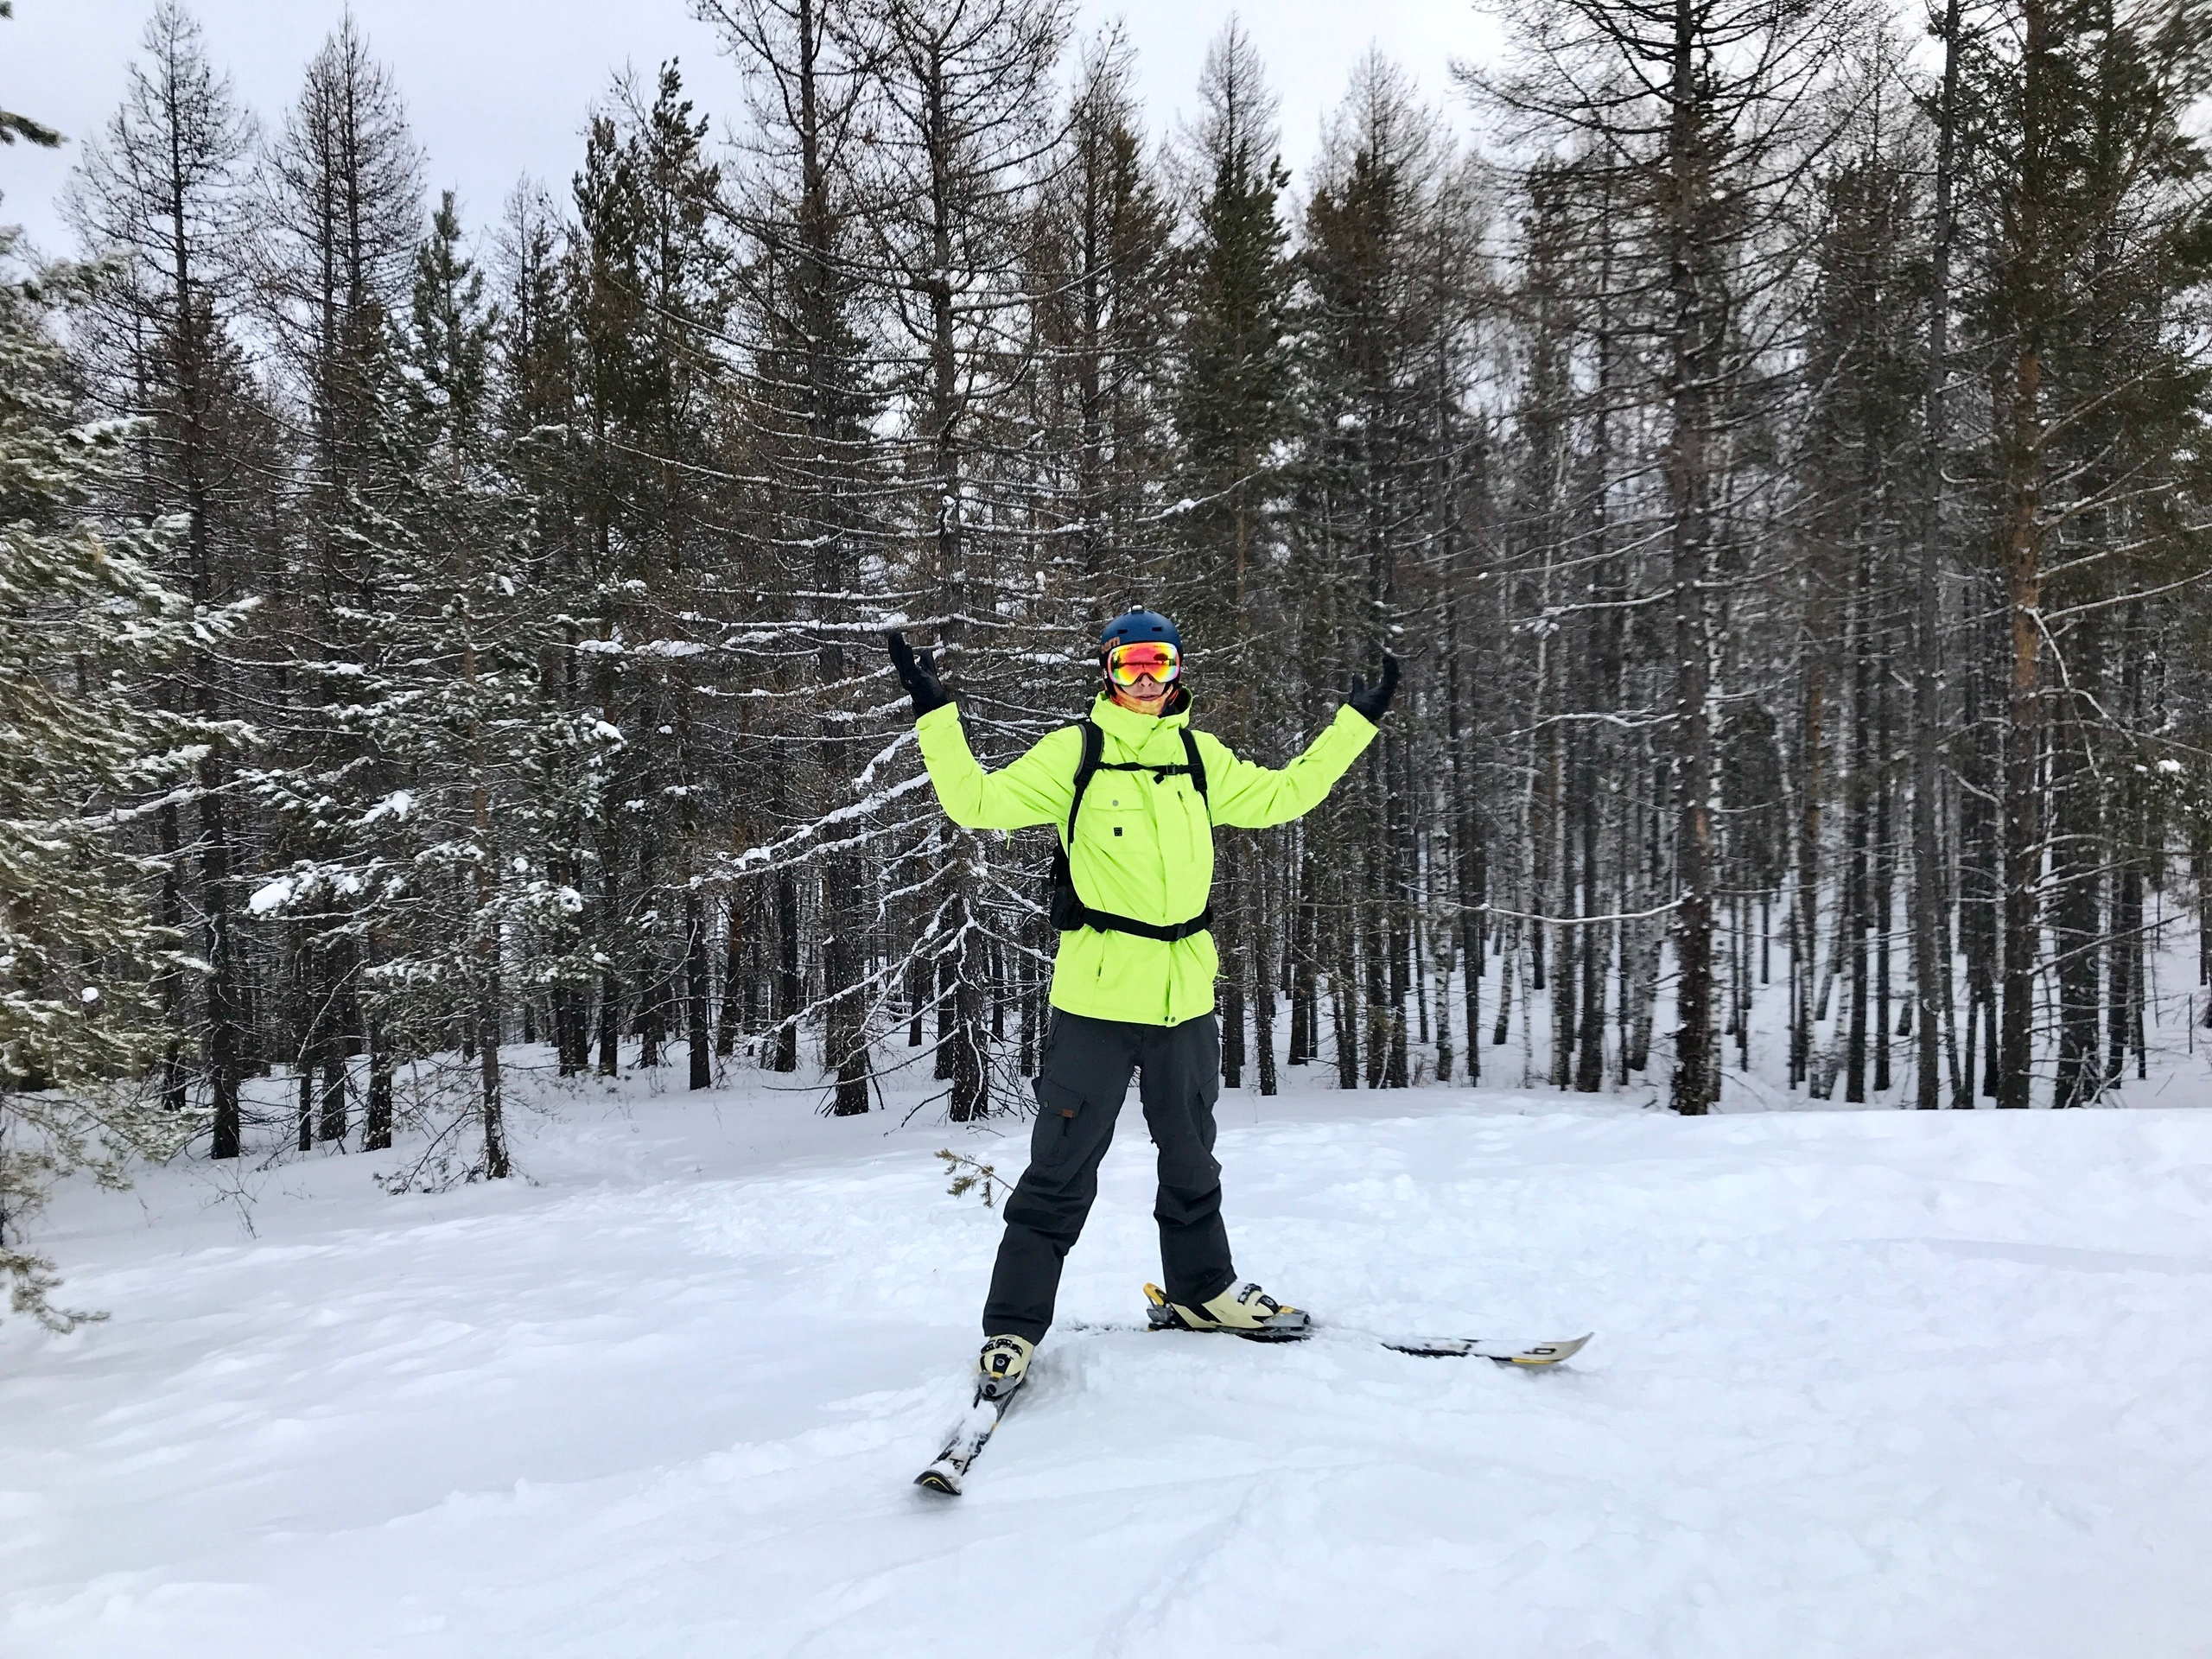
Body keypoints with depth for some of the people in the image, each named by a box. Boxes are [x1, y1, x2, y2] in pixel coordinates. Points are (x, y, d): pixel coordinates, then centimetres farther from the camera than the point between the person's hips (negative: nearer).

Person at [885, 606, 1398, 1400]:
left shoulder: (1202, 757, 9)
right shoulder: (1073, 752, -3)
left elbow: (1281, 796, 21)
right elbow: (977, 801, -7)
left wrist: (1355, 721, 22)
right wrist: (935, 714, -16)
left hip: (1186, 997, 5)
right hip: (1095, 997, -4)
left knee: (1191, 1158, 21)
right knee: (1061, 1172, 0)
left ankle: (1202, 1290, 41)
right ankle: (1012, 1327, 12)